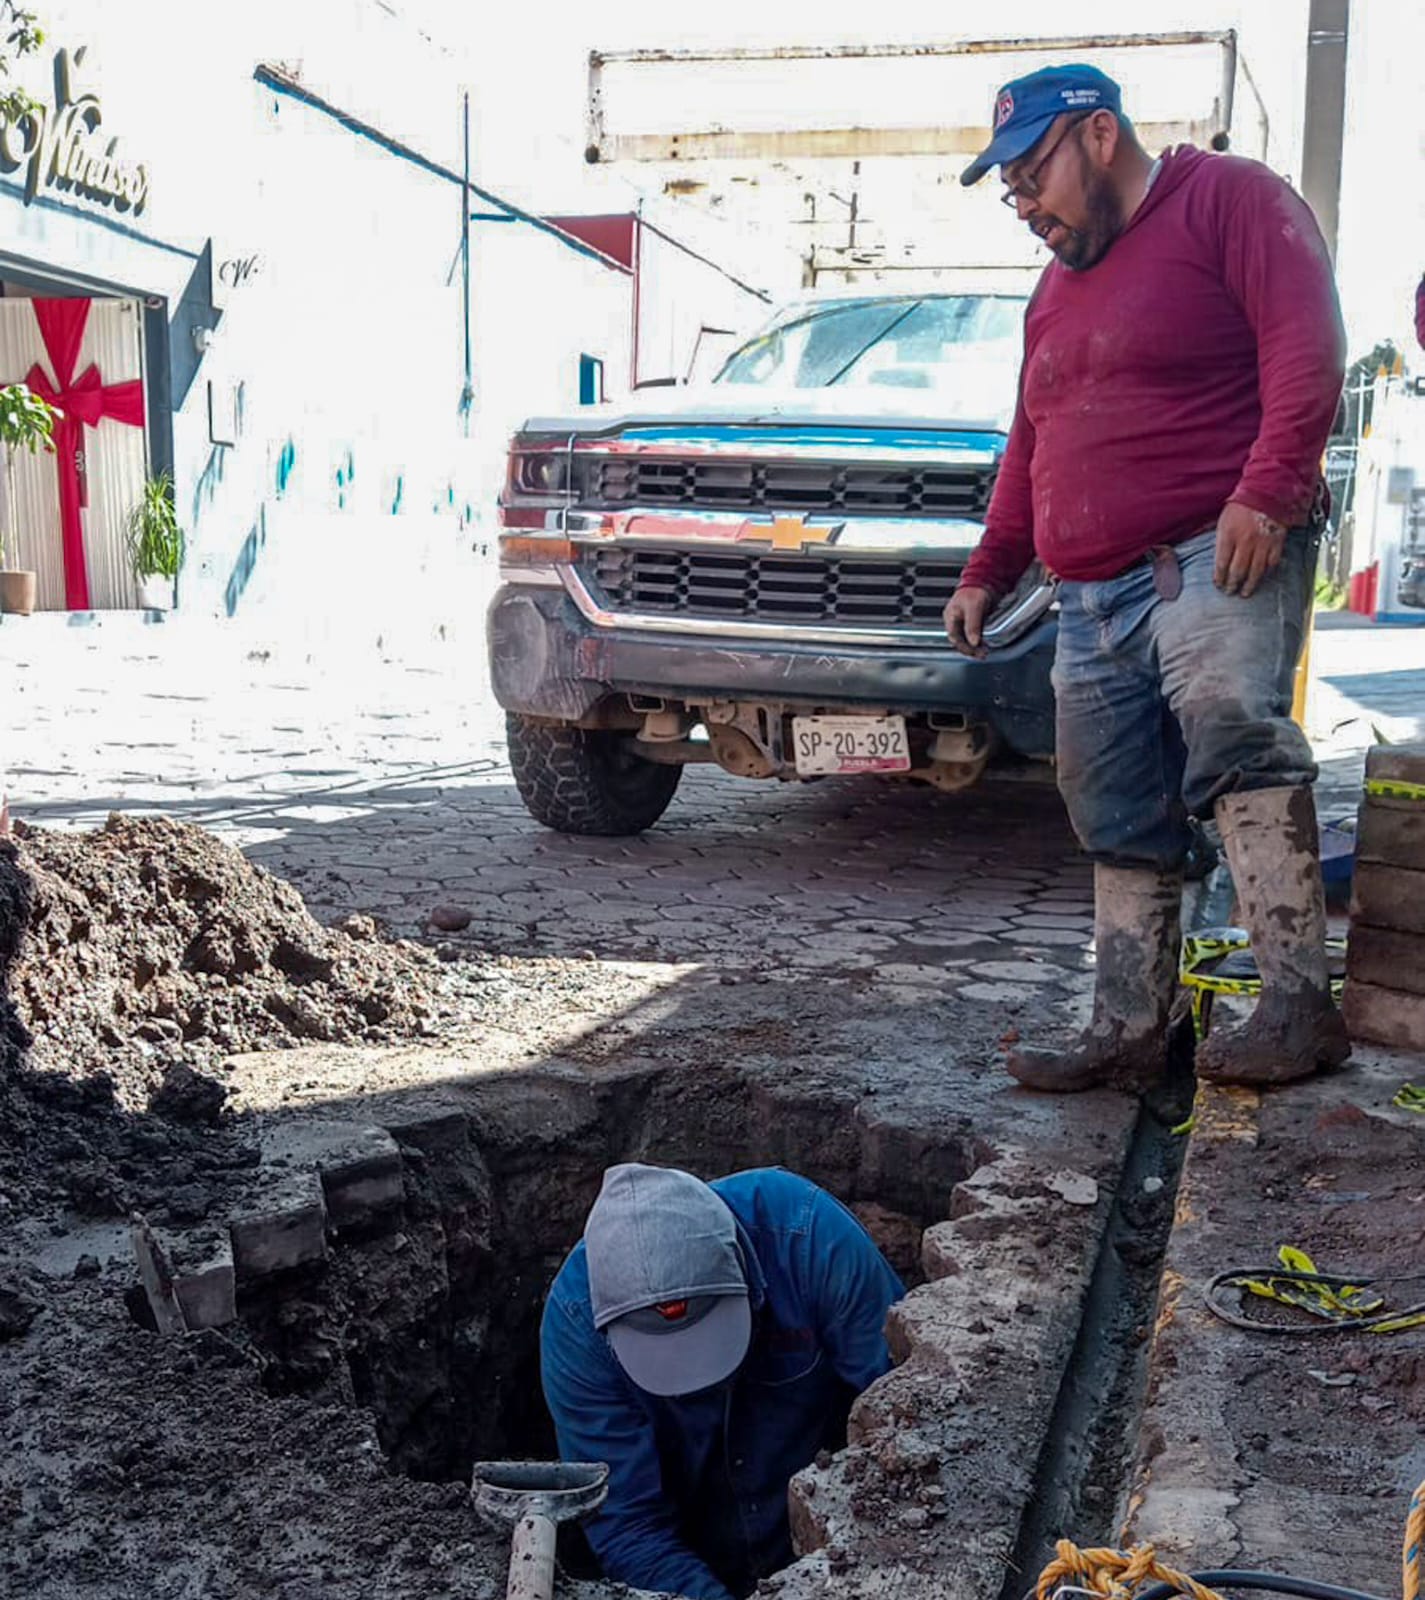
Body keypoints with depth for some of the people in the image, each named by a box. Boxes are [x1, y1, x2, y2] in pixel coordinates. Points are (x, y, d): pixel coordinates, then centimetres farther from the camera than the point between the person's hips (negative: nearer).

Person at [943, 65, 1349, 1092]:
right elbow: (1029, 448, 31)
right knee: (1120, 823, 5)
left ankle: (1299, 1005, -28)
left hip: (1221, 555, -8)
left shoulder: (1227, 198, 3)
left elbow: (1307, 342, -11)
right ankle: (1128, 1031, 10)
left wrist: (1270, 487, -22)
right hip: (1093, 600, 8)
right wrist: (989, 572, 23)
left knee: (1229, 721, -30)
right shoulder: (1057, 288, 28)